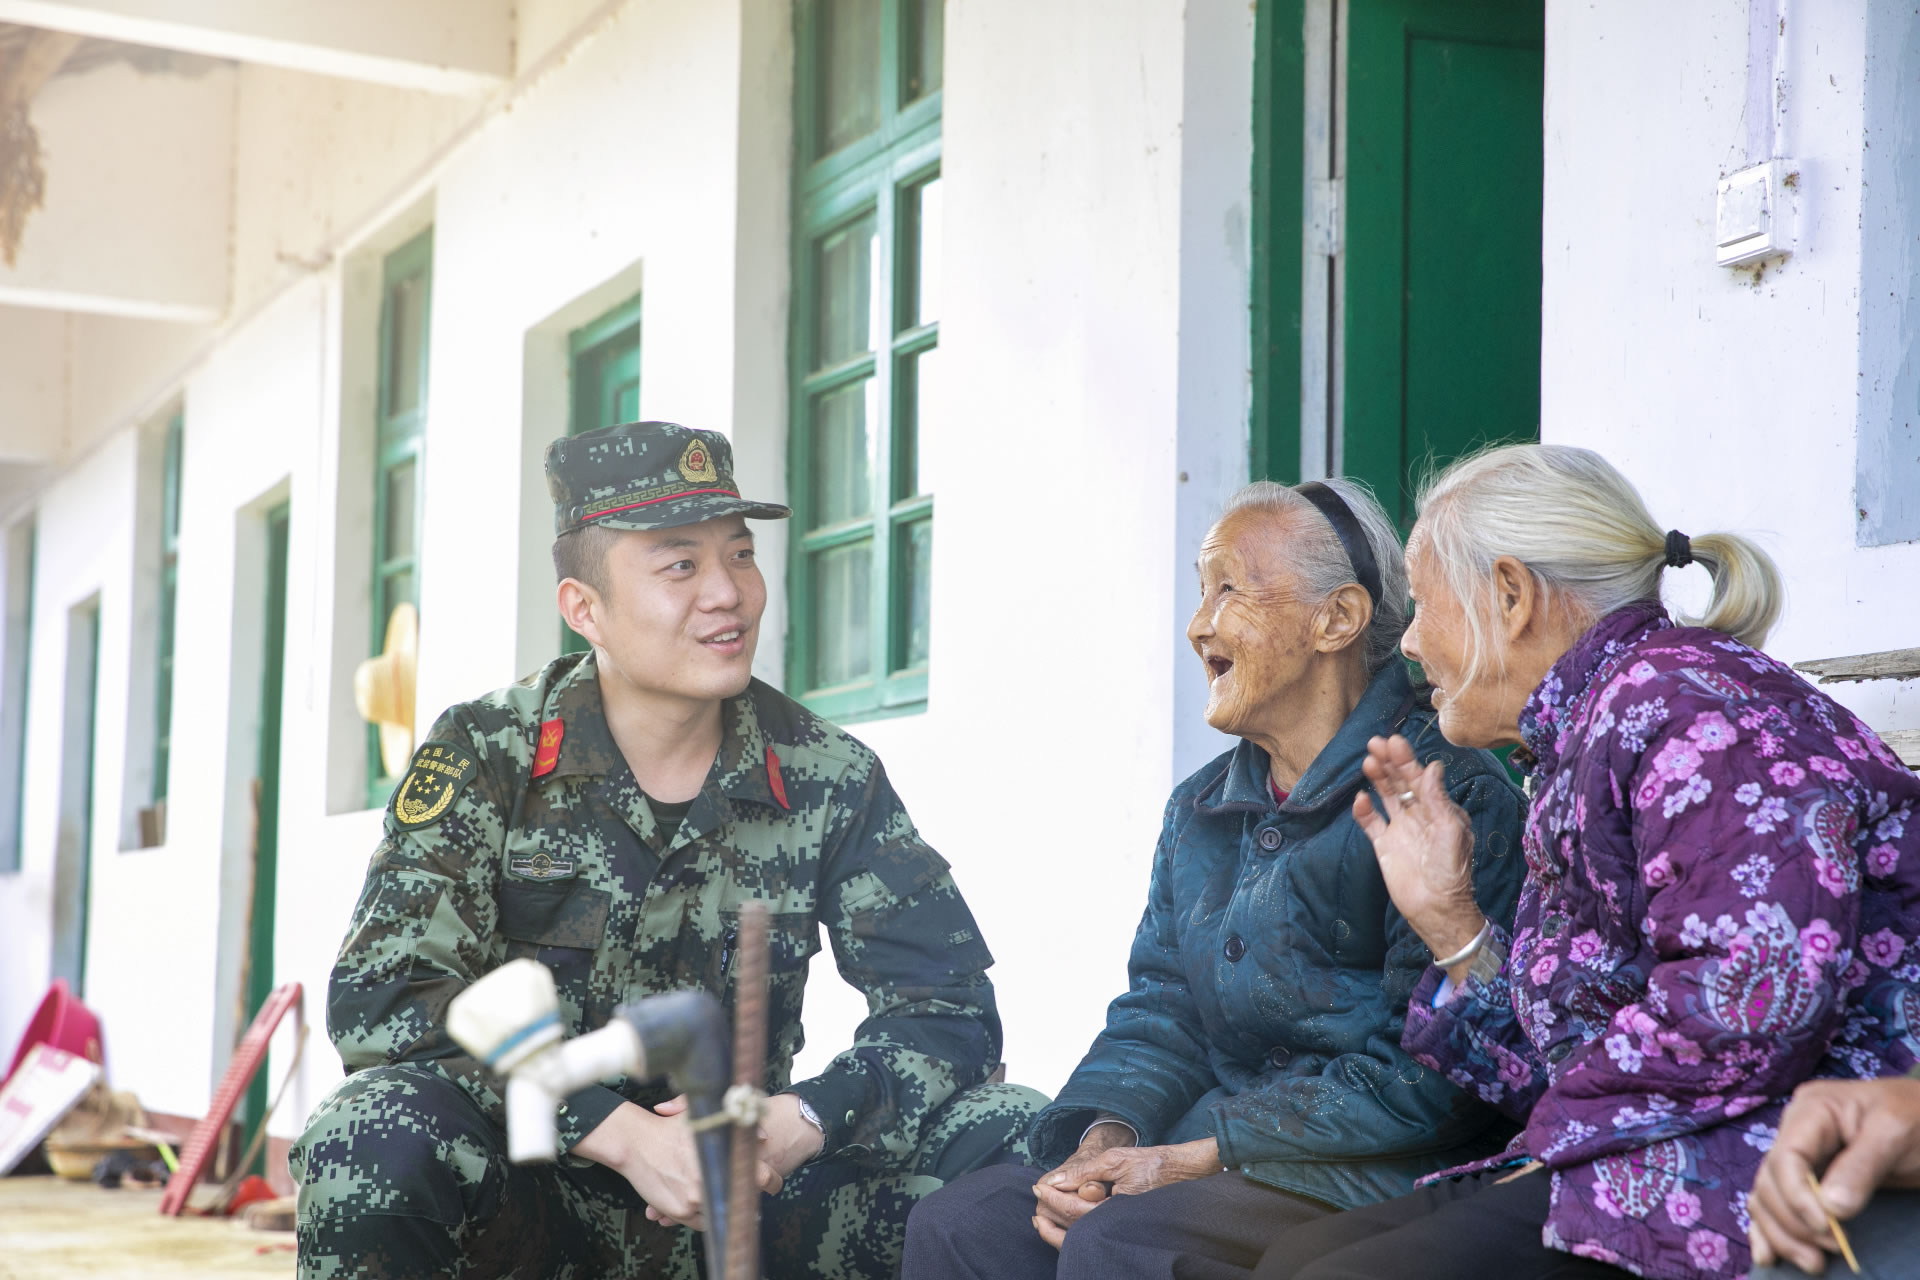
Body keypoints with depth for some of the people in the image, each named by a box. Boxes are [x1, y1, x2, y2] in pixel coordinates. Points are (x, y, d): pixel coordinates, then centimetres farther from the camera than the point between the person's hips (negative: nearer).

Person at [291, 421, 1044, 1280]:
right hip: (532, 1194, -2)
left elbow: (947, 1003, -2)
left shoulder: (829, 782, 0)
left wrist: (799, 1122, -23)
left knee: (1021, 1141, -18)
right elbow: (380, 998, -16)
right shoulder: (485, 758, -6)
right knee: (372, 1136, -35)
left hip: (738, 1200, 2)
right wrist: (621, 1133, -26)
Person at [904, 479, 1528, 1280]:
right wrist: (1103, 1140, -8)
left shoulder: (1452, 796, -9)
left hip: (1380, 1183, -7)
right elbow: (1157, 1017, 15)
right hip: (1211, 1166, 7)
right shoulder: (1198, 810, 18)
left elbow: (1424, 1079, -16)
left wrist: (1193, 1159, -16)